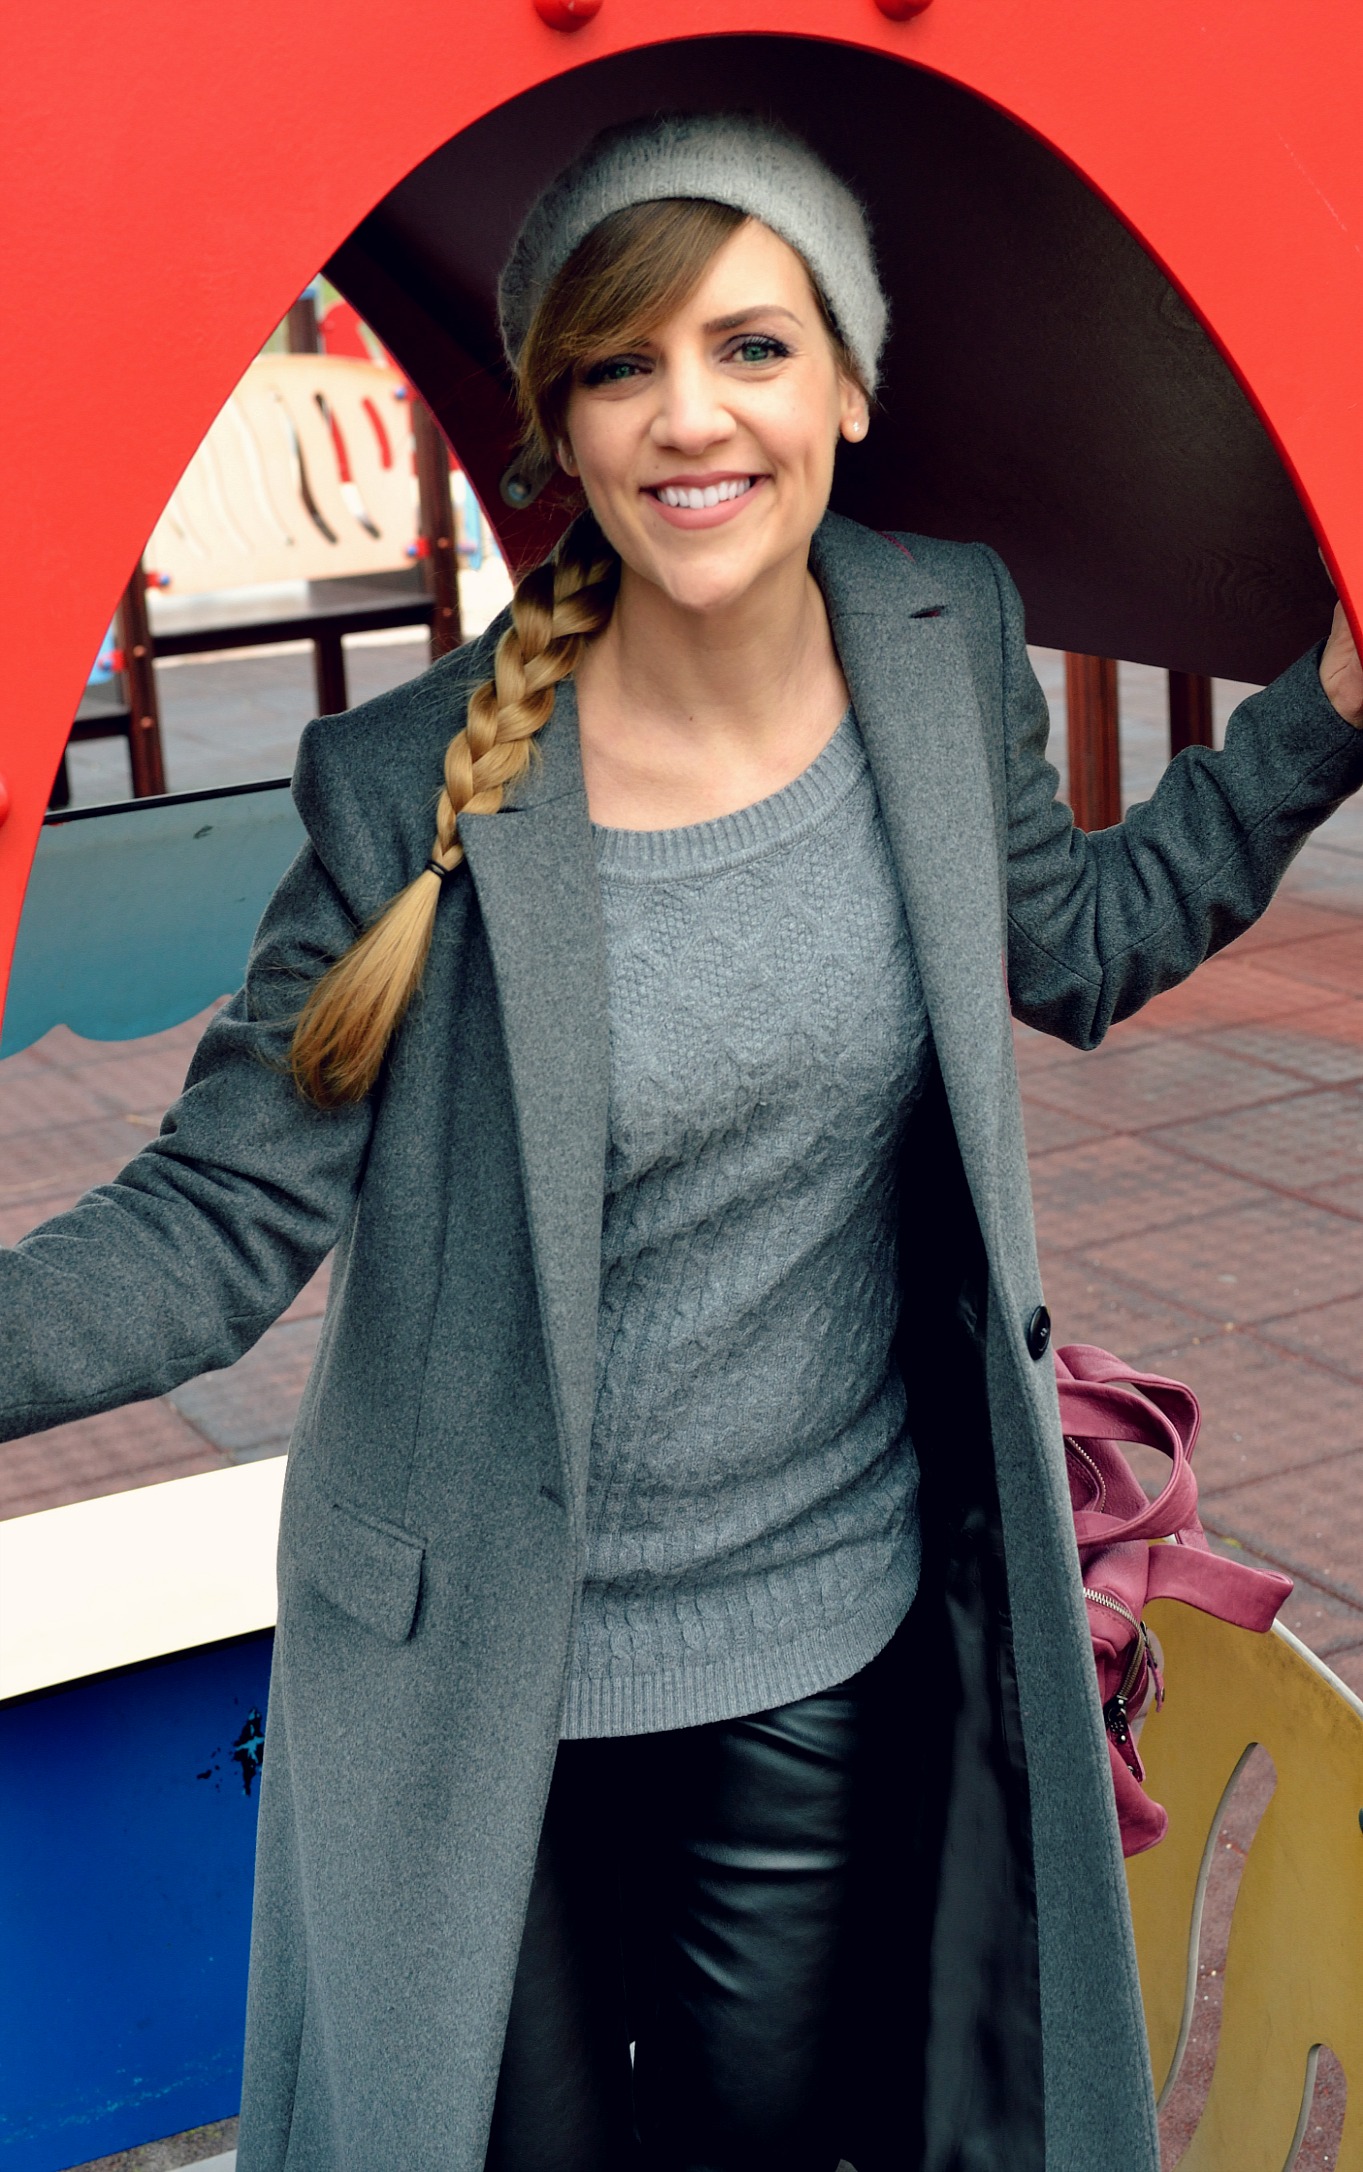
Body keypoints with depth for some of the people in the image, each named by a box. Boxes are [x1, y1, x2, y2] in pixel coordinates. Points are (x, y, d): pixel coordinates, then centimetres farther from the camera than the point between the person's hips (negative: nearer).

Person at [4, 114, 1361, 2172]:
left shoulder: (951, 647, -6)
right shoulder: (420, 787, -19)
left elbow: (1081, 939, 12)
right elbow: (221, 1213, -17)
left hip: (833, 1641, 3)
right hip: (477, 1687, -3)